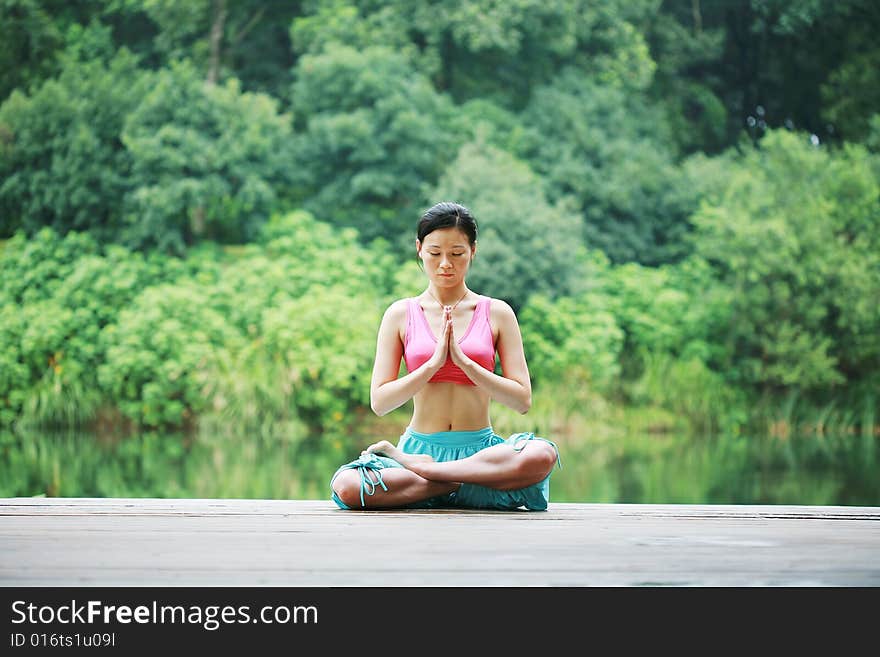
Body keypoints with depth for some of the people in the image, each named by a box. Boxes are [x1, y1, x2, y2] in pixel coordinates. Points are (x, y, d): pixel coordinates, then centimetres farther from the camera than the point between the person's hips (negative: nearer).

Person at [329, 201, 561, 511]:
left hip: (479, 447, 0)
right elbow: (379, 402, -1)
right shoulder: (401, 314, 6)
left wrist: (463, 360, -12)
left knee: (541, 455, -35)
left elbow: (522, 400, -2)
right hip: (421, 445, 0)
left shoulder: (496, 313, 5)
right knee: (346, 485, -30)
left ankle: (411, 464, -21)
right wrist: (434, 362, -12)